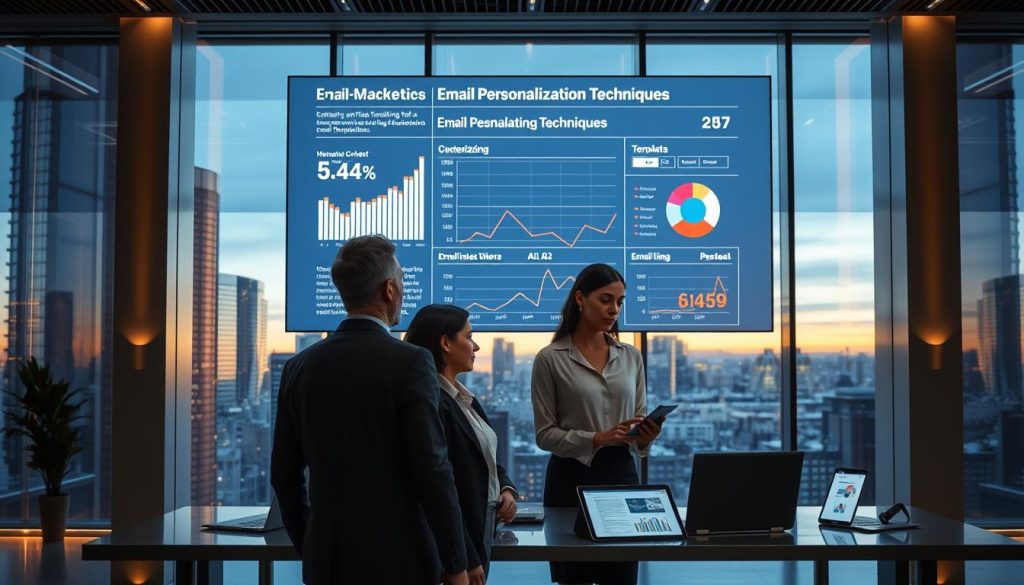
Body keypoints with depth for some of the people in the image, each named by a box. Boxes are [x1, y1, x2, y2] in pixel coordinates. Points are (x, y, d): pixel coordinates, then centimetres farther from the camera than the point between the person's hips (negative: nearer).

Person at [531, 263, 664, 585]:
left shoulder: (631, 356, 8)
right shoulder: (550, 359, -6)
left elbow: (639, 419, 10)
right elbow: (545, 434, -8)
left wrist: (645, 437, -13)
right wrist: (598, 438, -21)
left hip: (621, 475, 4)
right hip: (572, 479, -4)